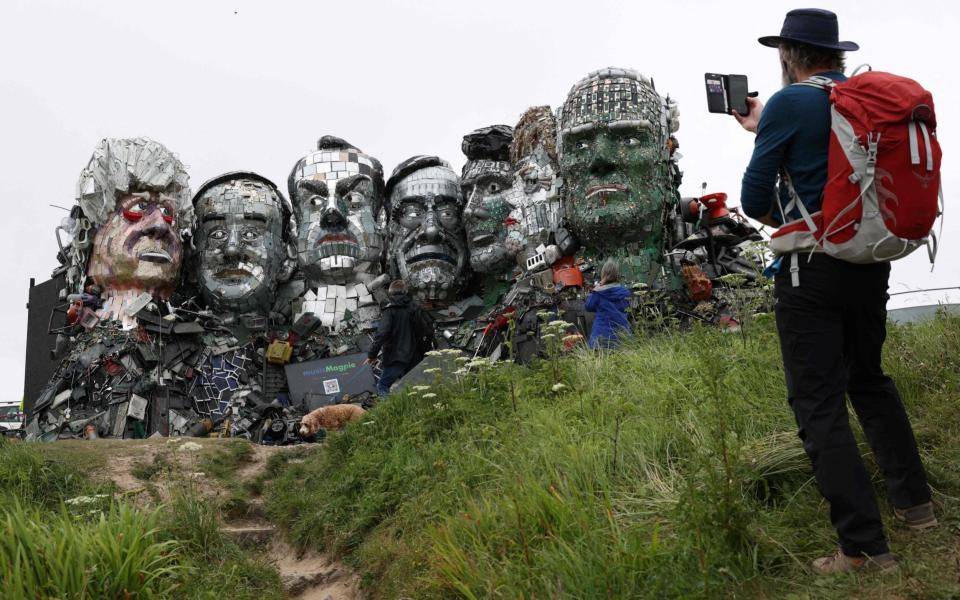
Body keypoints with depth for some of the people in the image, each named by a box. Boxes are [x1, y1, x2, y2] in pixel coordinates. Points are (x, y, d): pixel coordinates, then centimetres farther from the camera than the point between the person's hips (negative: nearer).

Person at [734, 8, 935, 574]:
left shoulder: (789, 102, -9)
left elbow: (755, 200, -8)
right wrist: (764, 127, 35)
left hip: (811, 272, -7)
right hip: (870, 263, 7)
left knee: (820, 405, -1)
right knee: (869, 378, 25)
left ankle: (866, 547, -1)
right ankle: (915, 501, 32)